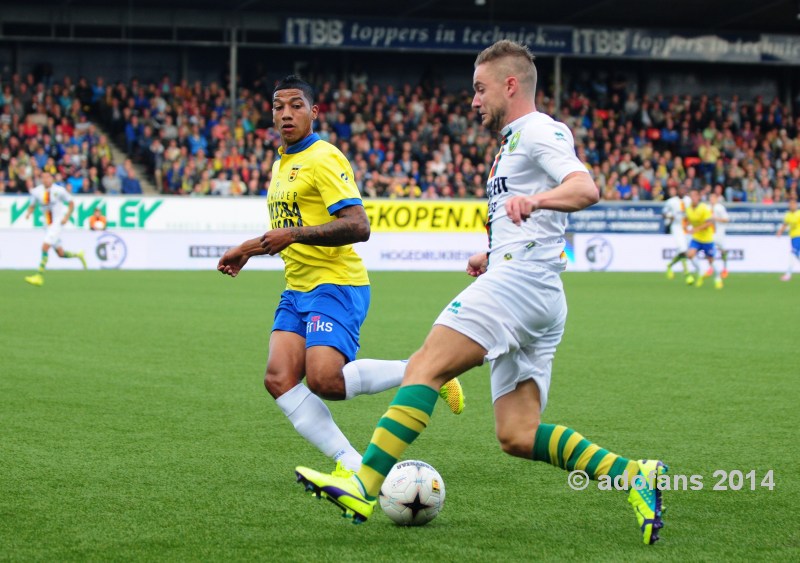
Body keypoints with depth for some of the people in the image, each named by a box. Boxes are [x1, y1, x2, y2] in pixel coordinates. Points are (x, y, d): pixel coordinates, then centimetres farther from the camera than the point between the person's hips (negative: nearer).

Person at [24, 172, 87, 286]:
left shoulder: (59, 190, -10)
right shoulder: (36, 191, 0)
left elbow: (71, 204, 0)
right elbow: (32, 205, 12)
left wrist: (66, 217, -12)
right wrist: (29, 213, -10)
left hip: (58, 222, -5)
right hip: (48, 224, 6)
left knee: (45, 247, -20)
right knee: (60, 253, 11)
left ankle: (40, 276, -19)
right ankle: (78, 255, 40)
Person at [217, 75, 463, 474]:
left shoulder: (323, 158, -10)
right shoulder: (281, 163, 19)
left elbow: (358, 226, -21)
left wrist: (294, 234, -26)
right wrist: (249, 249, 29)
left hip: (335, 284, -9)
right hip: (297, 289, 9)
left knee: (324, 380, -24)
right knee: (278, 378, -13)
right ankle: (352, 465, -11)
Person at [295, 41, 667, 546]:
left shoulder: (539, 130, -1)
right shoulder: (515, 142, 30)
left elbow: (585, 188, -19)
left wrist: (534, 200, -37)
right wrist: (492, 257, 29)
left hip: (519, 279, -10)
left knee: (424, 367, -18)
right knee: (517, 436, 0)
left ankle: (364, 486, -26)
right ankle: (631, 475, -6)